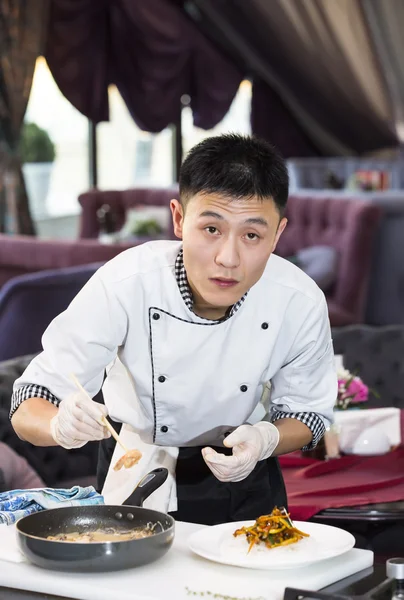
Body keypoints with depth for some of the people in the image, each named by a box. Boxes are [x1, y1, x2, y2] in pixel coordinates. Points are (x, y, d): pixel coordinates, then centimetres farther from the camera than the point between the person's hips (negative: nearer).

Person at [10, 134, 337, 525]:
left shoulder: (300, 303, -21)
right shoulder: (125, 283, -26)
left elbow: (306, 413, -5)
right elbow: (29, 409, -22)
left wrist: (264, 439, -27)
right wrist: (63, 425, -45)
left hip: (244, 481, 1)